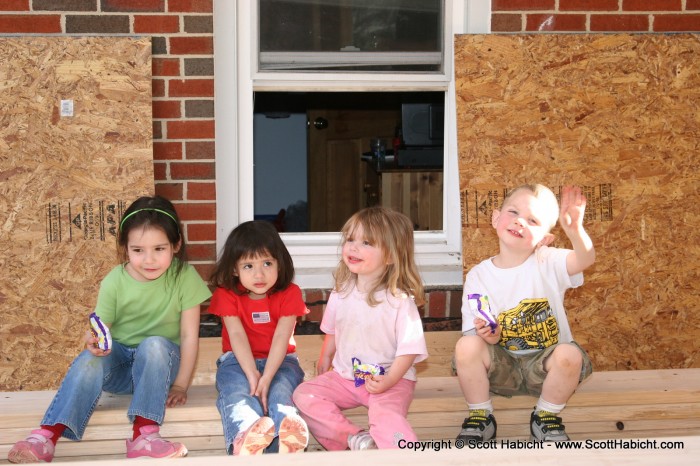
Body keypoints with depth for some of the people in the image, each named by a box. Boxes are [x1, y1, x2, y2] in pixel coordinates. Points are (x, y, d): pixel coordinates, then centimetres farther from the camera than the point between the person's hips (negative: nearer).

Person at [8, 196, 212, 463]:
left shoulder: (184, 277, -15)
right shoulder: (114, 282, -10)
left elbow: (189, 335, -12)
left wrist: (180, 385, -13)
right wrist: (94, 341, -34)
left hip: (161, 361, -1)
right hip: (119, 356, 2)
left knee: (154, 344, -35)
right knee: (89, 360, -30)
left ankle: (144, 434, -41)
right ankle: (46, 437, -39)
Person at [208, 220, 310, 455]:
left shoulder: (289, 293, -5)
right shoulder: (227, 294, -3)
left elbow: (281, 336, -16)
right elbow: (237, 335, -15)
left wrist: (267, 377, -30)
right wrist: (252, 374, -30)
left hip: (279, 360, 0)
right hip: (239, 361, 0)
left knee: (279, 390, -32)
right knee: (236, 392, -33)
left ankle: (288, 435, -62)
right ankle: (246, 435, -63)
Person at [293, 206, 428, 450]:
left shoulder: (400, 300, -16)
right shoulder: (341, 293, 2)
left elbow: (409, 348, -15)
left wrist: (388, 380, -25)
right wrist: (325, 362, 24)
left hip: (392, 379, -6)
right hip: (345, 376, 6)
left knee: (386, 415, -35)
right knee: (303, 394, -14)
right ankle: (354, 437, -22)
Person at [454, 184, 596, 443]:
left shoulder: (547, 263, -7)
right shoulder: (478, 276, -3)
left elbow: (586, 259, -29)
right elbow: (476, 331, 0)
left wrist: (574, 228, -49)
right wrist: (489, 336, -24)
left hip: (543, 364, -1)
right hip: (502, 365, 1)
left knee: (570, 355, -33)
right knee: (466, 346, -28)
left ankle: (546, 418, -4)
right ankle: (481, 417, -4)